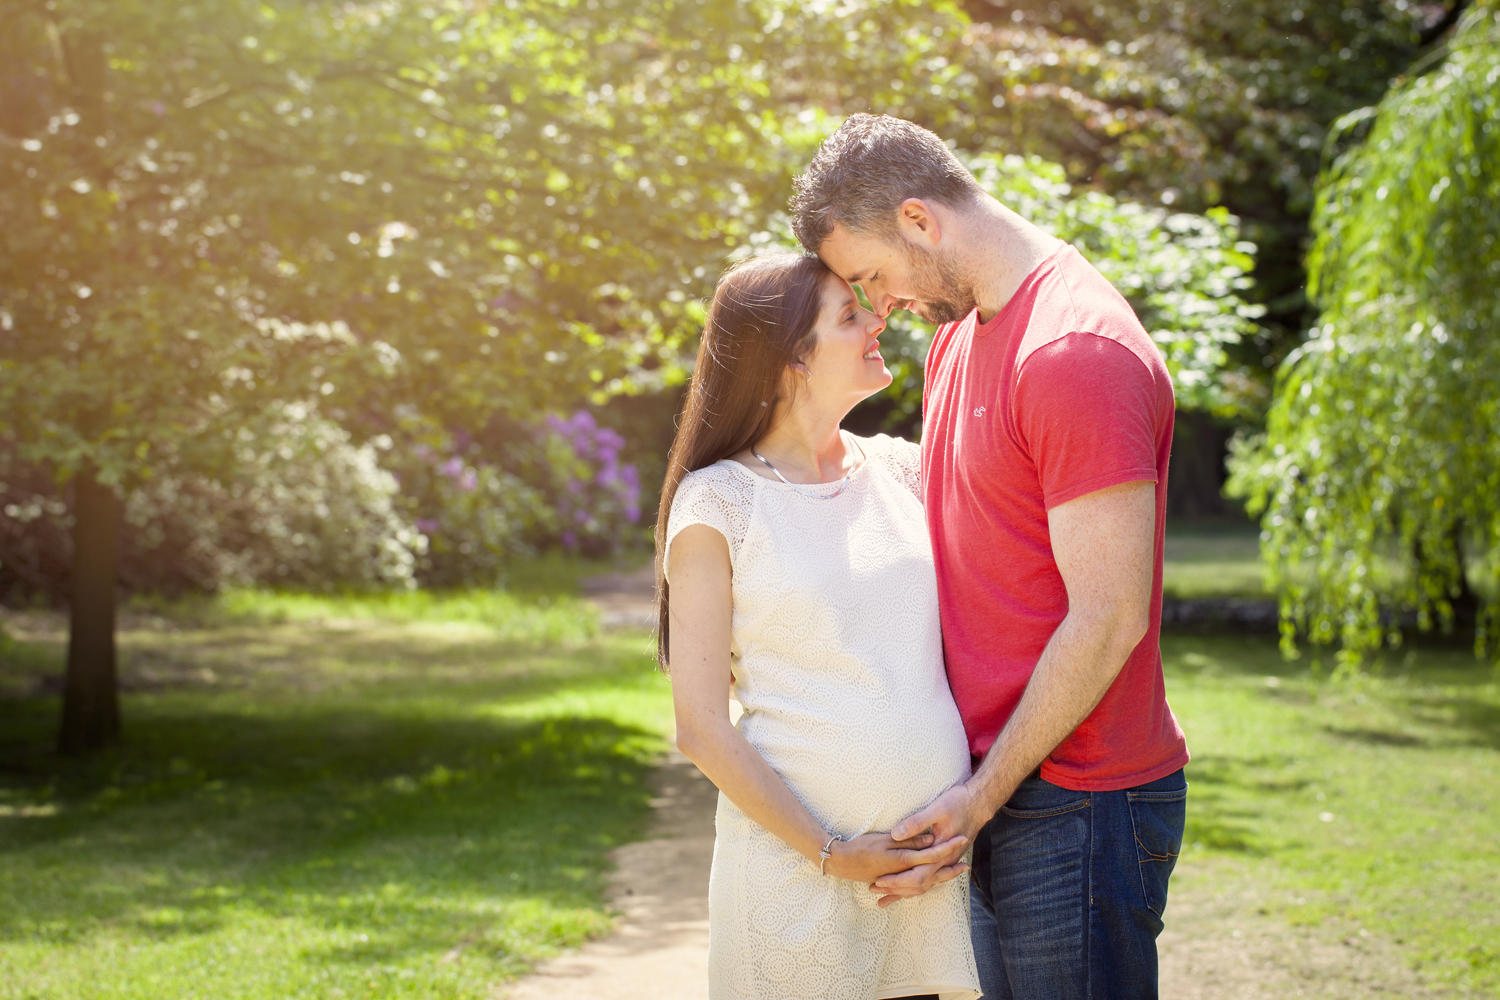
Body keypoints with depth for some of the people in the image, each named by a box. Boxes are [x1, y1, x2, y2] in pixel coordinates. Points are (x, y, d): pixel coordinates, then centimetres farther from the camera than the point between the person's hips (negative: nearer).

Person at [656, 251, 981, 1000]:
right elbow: (701, 728, -6)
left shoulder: (902, 470, 10)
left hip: (941, 854, 4)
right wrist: (833, 855, -10)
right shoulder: (717, 503, -4)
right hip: (795, 865, -4)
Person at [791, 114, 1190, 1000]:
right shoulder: (957, 337, 14)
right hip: (997, 787, 9)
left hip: (1079, 808, -9)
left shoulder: (1078, 352, -17)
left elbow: (1107, 620, -20)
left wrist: (981, 796, -15)